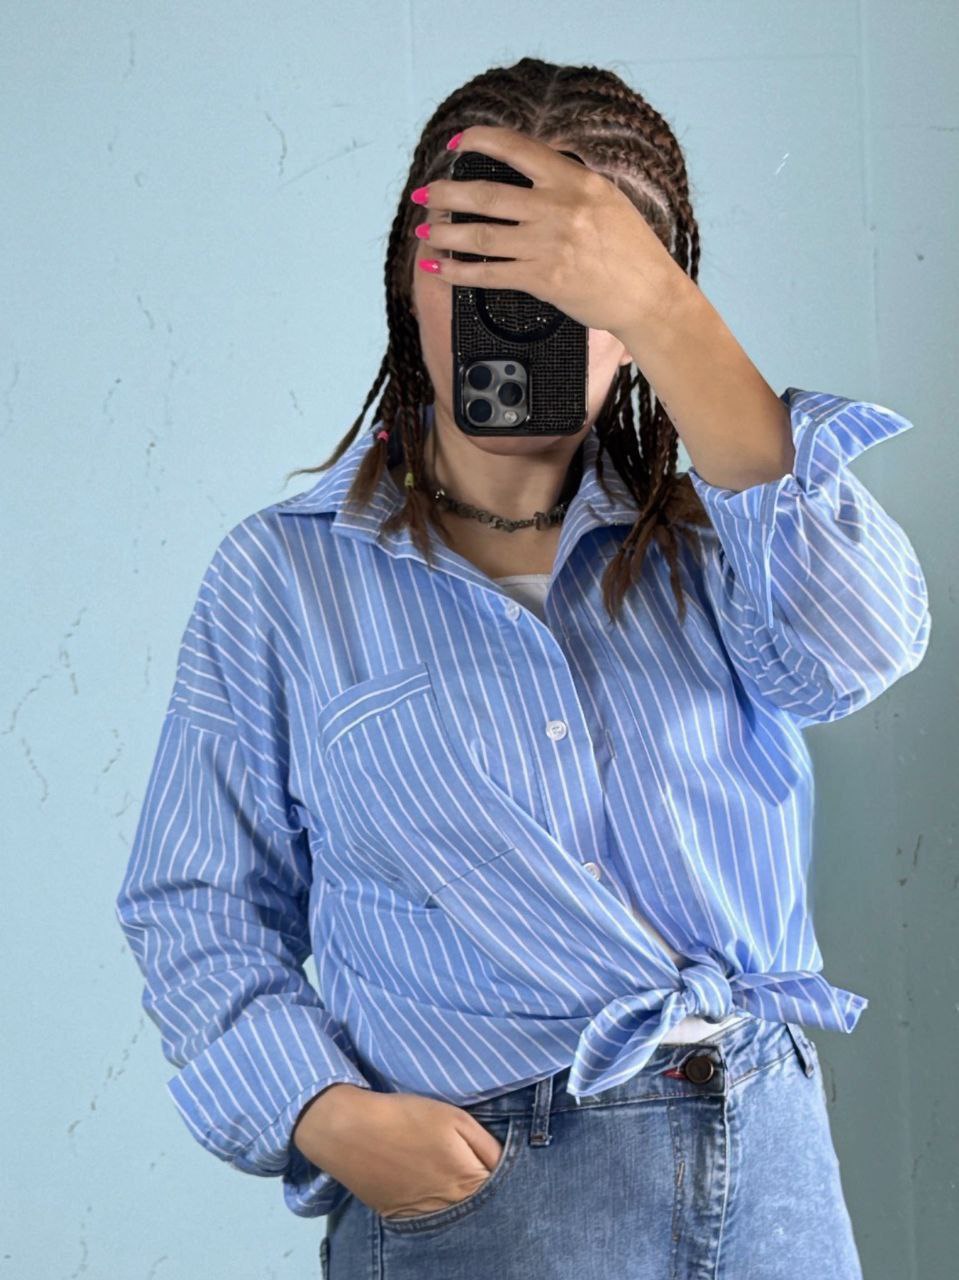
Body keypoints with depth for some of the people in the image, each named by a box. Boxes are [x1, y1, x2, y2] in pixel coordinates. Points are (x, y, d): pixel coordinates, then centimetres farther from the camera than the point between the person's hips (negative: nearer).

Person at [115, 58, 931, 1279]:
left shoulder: (702, 550, 5)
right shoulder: (285, 577, 2)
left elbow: (857, 643, -19)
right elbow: (198, 908, 3)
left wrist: (662, 310, -25)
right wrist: (324, 1114, -16)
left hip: (774, 1170, 2)